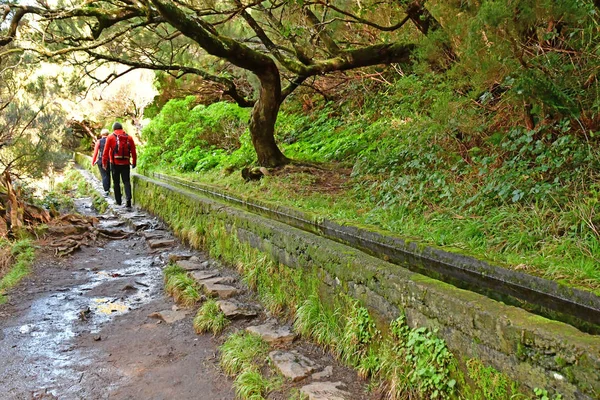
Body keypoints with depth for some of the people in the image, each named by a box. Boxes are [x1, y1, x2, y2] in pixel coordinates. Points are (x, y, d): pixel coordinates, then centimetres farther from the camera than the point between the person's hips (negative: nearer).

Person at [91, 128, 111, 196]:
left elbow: (95, 152, -4)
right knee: (108, 174, 19)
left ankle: (106, 191, -4)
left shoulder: (99, 142, -3)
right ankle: (108, 188, 25)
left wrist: (93, 162, 4)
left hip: (101, 161, -2)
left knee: (104, 176, 1)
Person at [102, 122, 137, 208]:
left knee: (116, 182, 10)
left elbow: (106, 151, -2)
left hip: (115, 163, -1)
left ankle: (118, 200, 15)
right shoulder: (129, 137, 6)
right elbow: (133, 152, 6)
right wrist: (134, 162, 14)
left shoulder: (110, 137, 0)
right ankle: (128, 199, -16)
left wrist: (104, 162, 5)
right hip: (126, 163, 1)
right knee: (126, 181, 3)